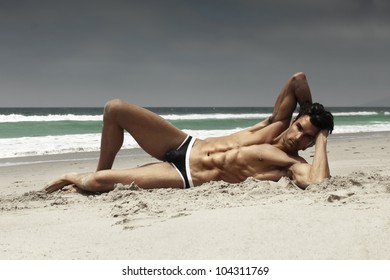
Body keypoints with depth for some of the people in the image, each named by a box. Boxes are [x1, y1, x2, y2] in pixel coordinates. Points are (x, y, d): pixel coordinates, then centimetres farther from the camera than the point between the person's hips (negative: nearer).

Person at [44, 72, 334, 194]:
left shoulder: (293, 165, -11)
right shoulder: (278, 124, 3)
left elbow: (318, 183, -33)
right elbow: (297, 79, 5)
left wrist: (321, 141, -20)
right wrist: (310, 112, 9)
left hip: (186, 177, -5)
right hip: (185, 145, 6)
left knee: (96, 183, -19)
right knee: (115, 108, -6)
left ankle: (79, 178, 22)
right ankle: (100, 171, 18)